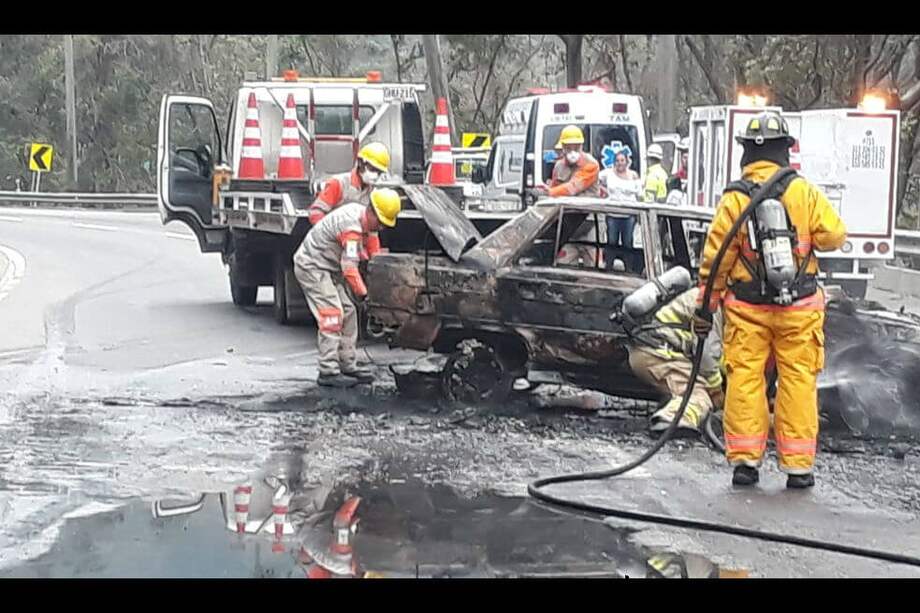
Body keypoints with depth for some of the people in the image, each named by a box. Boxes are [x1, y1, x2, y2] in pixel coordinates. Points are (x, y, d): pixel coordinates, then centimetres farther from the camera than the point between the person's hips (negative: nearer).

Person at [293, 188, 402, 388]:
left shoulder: (358, 211, 2)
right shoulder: (352, 227, -28)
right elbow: (349, 267, -30)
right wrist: (362, 293, -25)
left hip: (327, 268, 10)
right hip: (311, 267, -10)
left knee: (347, 313, 8)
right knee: (332, 314, -17)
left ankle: (348, 366, 12)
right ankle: (328, 372, -17)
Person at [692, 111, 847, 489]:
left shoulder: (733, 199, -6)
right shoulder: (804, 193, -6)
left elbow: (715, 257, -4)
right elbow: (834, 236, -8)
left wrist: (705, 306, 4)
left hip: (747, 306, 0)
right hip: (799, 307, 0)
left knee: (744, 379, 6)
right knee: (798, 381, 5)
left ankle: (745, 459, 6)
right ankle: (798, 465, 7)